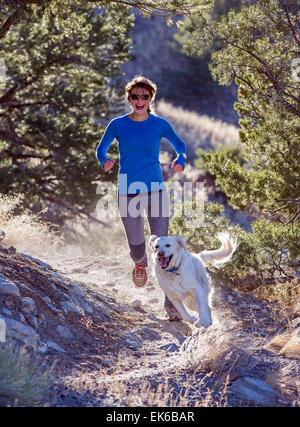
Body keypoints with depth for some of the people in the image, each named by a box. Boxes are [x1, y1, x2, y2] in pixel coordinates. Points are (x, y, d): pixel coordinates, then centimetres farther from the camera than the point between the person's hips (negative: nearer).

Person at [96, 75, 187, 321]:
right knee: (137, 247, 2)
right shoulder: (118, 125, 2)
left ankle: (172, 302, -1)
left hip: (156, 190, 0)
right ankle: (140, 264, 42)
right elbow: (101, 149, 13)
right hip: (128, 193, 0)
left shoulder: (159, 124, 2)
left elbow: (180, 146, 15)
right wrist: (105, 162, -10)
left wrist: (181, 161, -7)